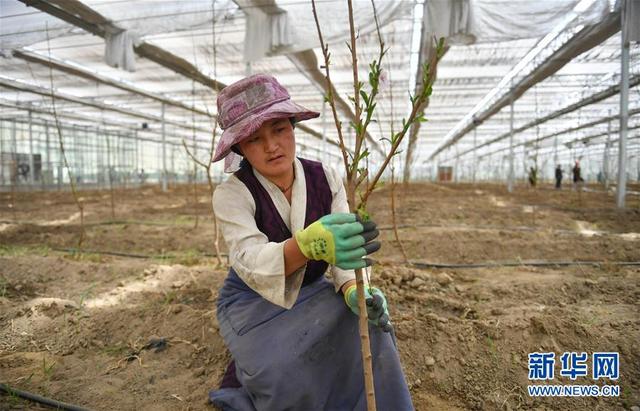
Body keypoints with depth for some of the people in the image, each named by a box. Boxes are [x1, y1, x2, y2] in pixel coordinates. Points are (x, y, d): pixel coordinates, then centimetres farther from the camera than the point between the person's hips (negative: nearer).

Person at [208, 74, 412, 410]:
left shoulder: (326, 179, -11)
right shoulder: (232, 194, -20)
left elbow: (342, 245, -16)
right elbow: (250, 263, -35)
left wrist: (353, 290, -38)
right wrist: (309, 244, -57)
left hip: (310, 293, 3)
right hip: (252, 302, -3)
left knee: (366, 327, -23)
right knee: (289, 373, -28)